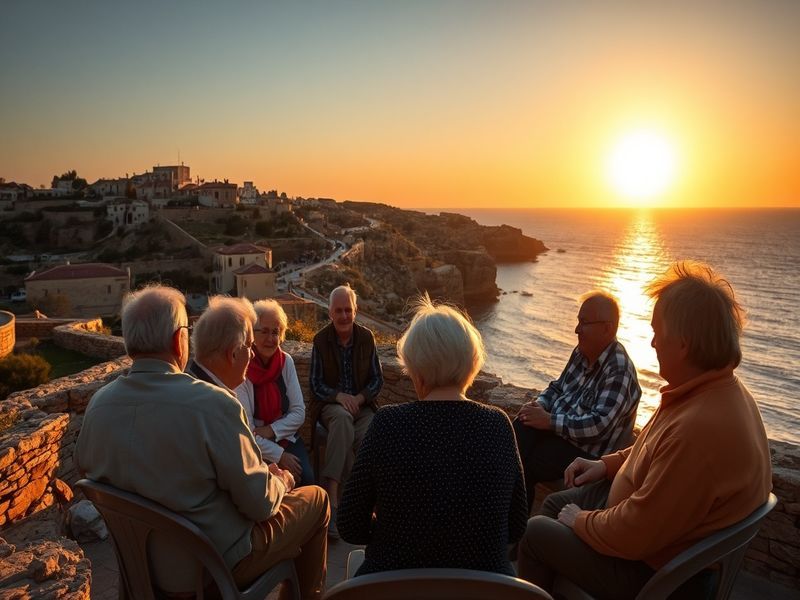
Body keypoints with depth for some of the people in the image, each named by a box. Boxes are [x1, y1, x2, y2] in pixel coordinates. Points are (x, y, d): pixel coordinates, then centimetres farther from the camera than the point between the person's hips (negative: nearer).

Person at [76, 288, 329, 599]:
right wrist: (281, 482, -1)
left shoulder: (99, 403, -12)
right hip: (217, 564, -6)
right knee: (316, 499, 16)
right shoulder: (213, 404, -31)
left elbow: (83, 463, 8)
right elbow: (260, 503, -23)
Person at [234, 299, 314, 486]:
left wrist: (270, 431, -15)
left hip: (285, 437, 3)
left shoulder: (286, 361, -2)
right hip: (254, 446, -3)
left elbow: (299, 413, -1)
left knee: (306, 478, -20)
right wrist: (279, 455, -17)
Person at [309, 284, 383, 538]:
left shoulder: (366, 337, 2)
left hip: (362, 404, 2)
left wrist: (359, 398, -12)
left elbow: (377, 379, 6)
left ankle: (332, 494, -26)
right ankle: (332, 498, -41)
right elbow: (315, 384, -1)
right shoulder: (321, 340, -3)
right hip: (330, 404, -2)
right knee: (343, 418, -38)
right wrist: (339, 396, -19)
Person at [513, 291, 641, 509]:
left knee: (522, 467, -20)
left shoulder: (619, 371, -21)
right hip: (557, 427, 7)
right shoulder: (582, 352, 4)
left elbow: (598, 426, -27)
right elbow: (558, 386, 16)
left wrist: (549, 421, -23)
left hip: (588, 452, -7)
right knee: (518, 432, -20)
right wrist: (539, 405, -4)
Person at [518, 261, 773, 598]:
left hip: (652, 571, -9)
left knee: (535, 533, 5)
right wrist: (608, 463, 9)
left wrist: (581, 521, -12)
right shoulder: (720, 390, -5)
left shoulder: (699, 427, -39)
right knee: (555, 503, 20)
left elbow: (634, 535, -30)